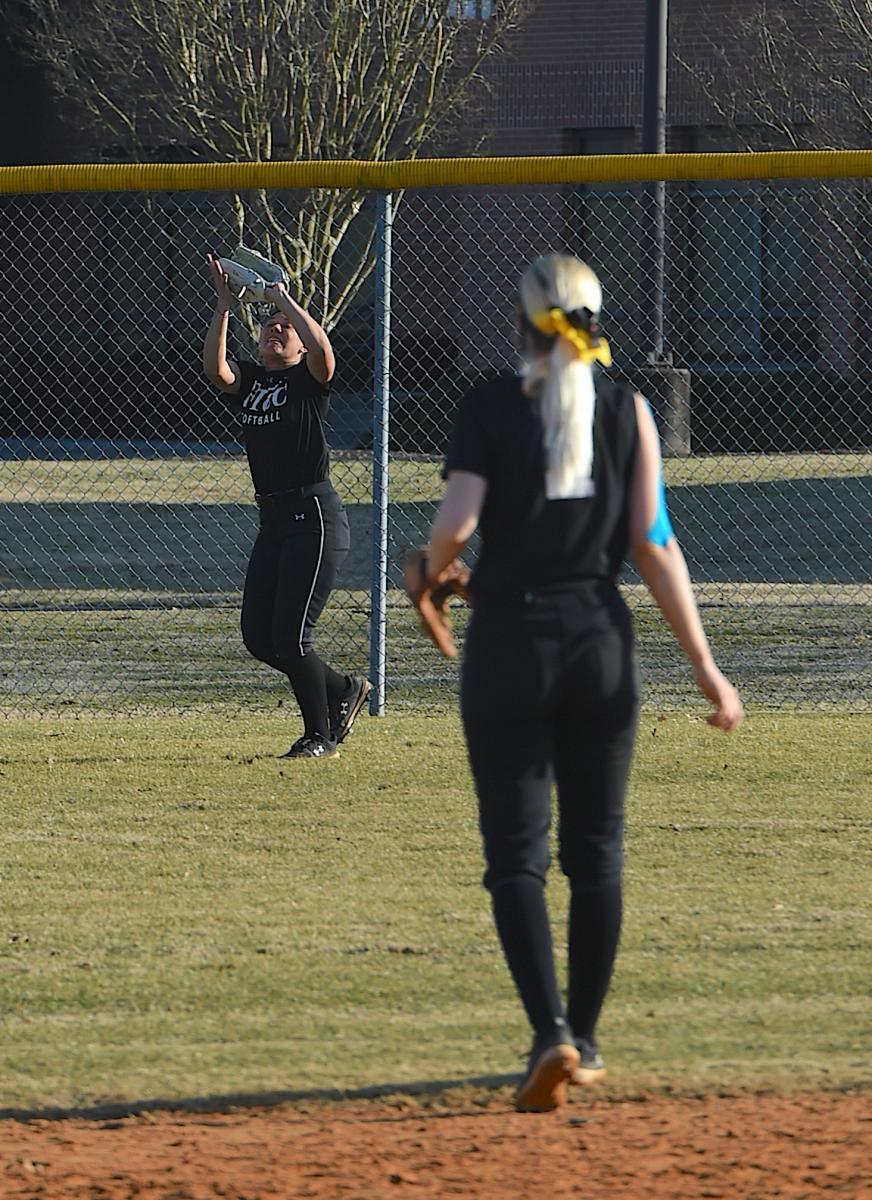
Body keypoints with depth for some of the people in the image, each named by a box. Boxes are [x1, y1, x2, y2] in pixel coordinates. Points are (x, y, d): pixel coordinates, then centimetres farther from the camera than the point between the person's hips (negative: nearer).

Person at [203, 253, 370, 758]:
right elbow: (214, 368, -7)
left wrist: (284, 299, -16)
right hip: (273, 521, 8)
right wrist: (225, 305, -11)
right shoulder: (250, 379, 14)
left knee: (291, 636, -10)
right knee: (258, 636, 7)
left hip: (316, 517, -7)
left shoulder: (309, 379, -2)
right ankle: (344, 690, 26)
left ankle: (320, 736, 7)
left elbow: (322, 348, -25)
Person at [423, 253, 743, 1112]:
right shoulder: (627, 411, 1)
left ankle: (552, 1032, -20)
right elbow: (654, 543, -4)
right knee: (595, 850, 15)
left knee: (515, 854, -1)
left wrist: (433, 569, 8)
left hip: (509, 645, -2)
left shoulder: (489, 407, -4)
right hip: (601, 642, 2)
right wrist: (705, 667, -2)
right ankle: (582, 1042, 22)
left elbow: (457, 520, -16)